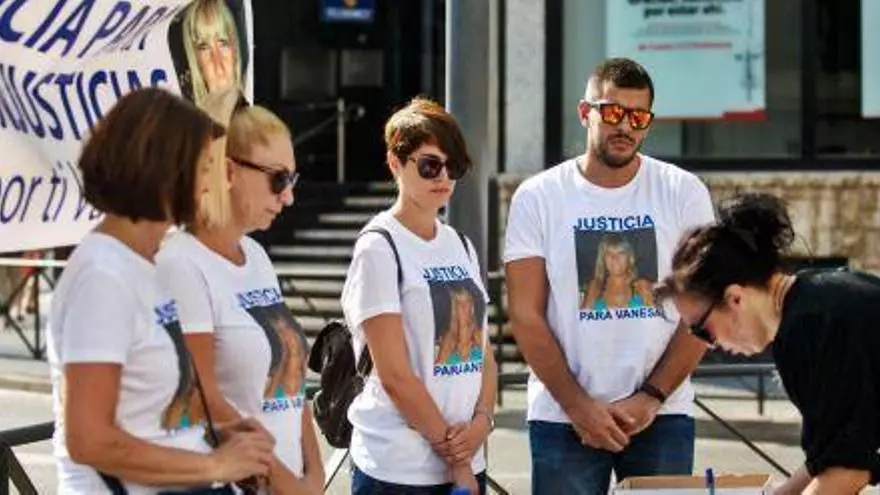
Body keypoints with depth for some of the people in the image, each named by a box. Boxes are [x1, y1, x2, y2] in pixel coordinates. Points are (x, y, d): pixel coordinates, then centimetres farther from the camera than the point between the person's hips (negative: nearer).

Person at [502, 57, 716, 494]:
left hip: (661, 416, 0)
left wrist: (650, 398, -10)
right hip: (562, 418, 0)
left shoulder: (683, 193, 2)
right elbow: (526, 315, -2)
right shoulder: (538, 197, 2)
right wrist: (579, 406, -9)